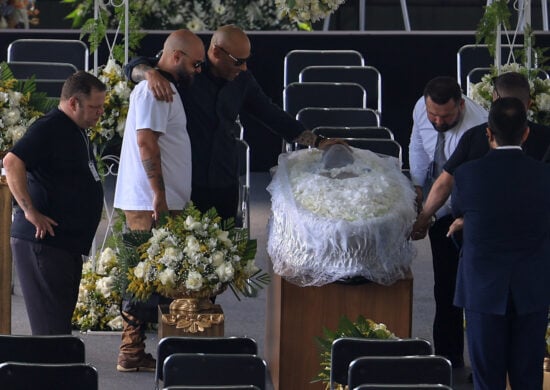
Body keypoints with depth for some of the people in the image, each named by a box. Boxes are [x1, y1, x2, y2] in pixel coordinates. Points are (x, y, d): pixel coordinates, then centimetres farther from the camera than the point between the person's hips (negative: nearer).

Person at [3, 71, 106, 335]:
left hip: (68, 241, 10)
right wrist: (30, 211, -25)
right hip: (43, 241, -10)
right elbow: (12, 162, -26)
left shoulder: (77, 132, 18)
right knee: (51, 323, -10)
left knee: (62, 317, 11)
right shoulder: (49, 128, -13)